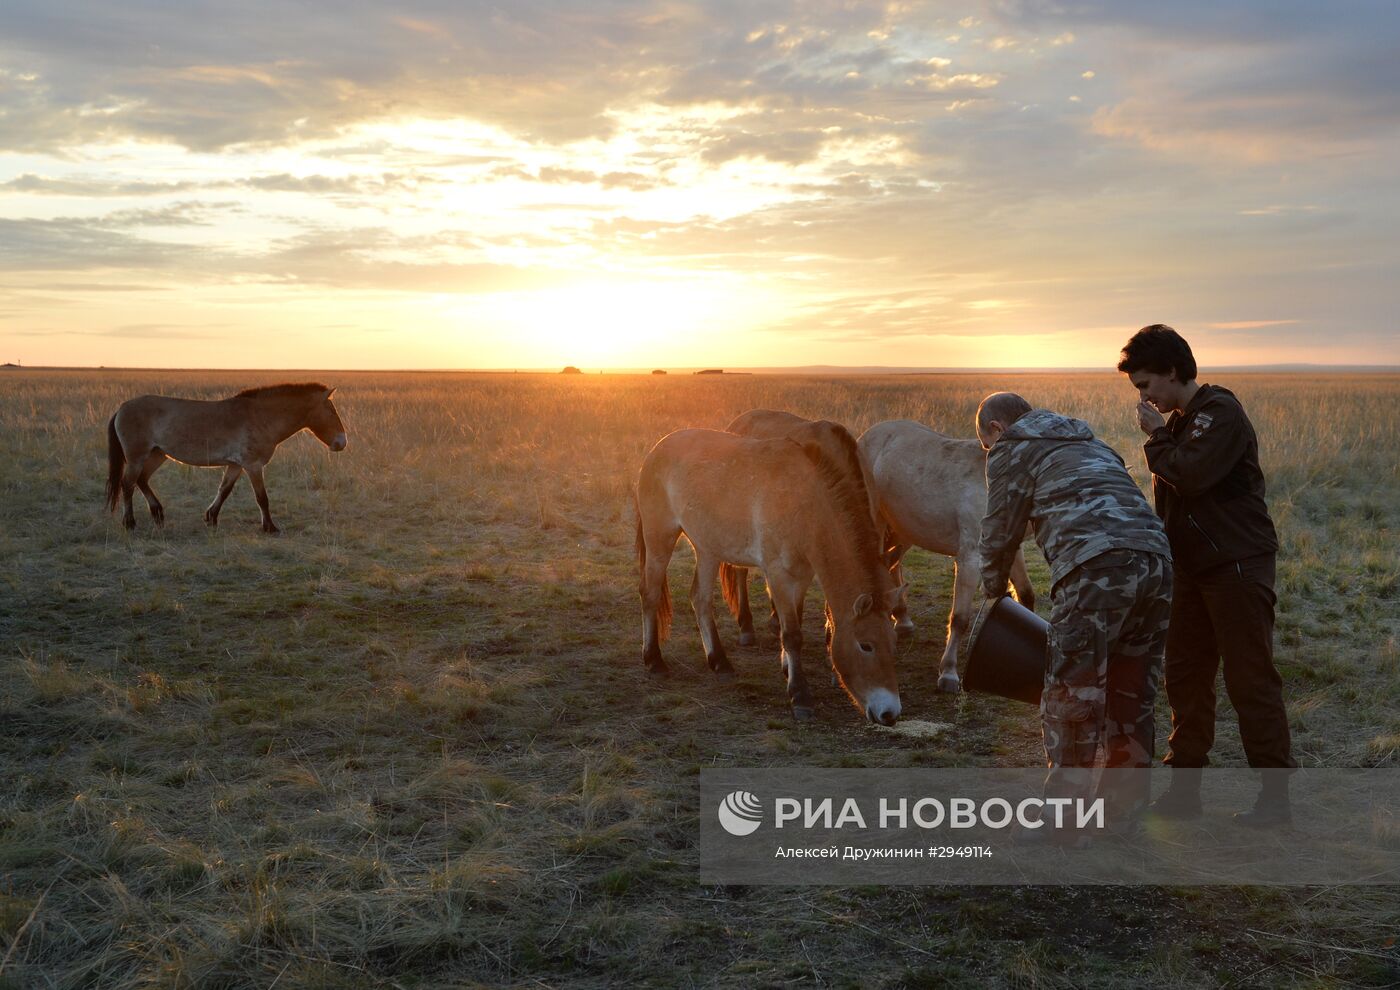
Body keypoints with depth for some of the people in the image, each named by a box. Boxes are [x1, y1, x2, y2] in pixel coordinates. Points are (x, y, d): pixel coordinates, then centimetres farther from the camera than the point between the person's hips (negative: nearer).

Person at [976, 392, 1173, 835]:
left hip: (1096, 566, -8)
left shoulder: (1011, 448, 14)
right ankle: (1126, 803, 26)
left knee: (1072, 694, -1)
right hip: (1155, 556, 8)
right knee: (1132, 689, 16)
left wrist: (994, 591, 30)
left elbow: (1000, 533, 13)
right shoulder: (1088, 441, 36)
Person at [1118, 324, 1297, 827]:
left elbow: (1191, 477, -25)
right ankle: (1183, 789, 18)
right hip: (1194, 568, 9)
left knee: (1251, 680, -5)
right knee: (1185, 676, 10)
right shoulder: (1179, 421, 15)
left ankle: (1275, 797, 3)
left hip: (1238, 565, -9)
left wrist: (1156, 437, -10)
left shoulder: (1220, 412, -12)